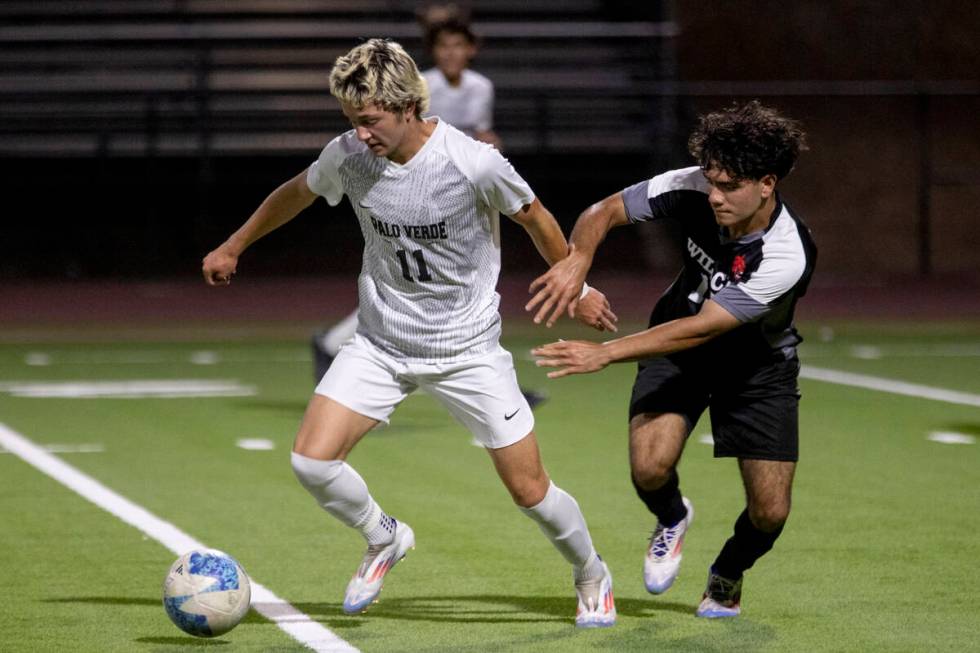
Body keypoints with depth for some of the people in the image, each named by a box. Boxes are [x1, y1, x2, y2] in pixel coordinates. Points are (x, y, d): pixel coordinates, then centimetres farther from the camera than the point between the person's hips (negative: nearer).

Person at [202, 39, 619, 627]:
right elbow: (296, 193, 11)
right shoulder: (348, 157, -12)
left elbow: (535, 218, -4)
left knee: (530, 490, 1)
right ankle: (385, 539, 16)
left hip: (468, 350, -3)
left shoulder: (475, 164, -23)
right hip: (380, 344, 3)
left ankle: (592, 576, 31)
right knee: (311, 461, -14)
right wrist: (233, 247, 22)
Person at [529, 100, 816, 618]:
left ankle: (727, 575, 30)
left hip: (757, 363, -2)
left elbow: (701, 329, -37)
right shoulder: (692, 189, -24)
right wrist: (578, 259, -33)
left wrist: (603, 354, -41)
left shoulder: (787, 258, -35)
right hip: (678, 344, 2)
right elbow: (604, 211, -11)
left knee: (769, 513, -7)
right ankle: (672, 519, 16)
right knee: (650, 468, -23)